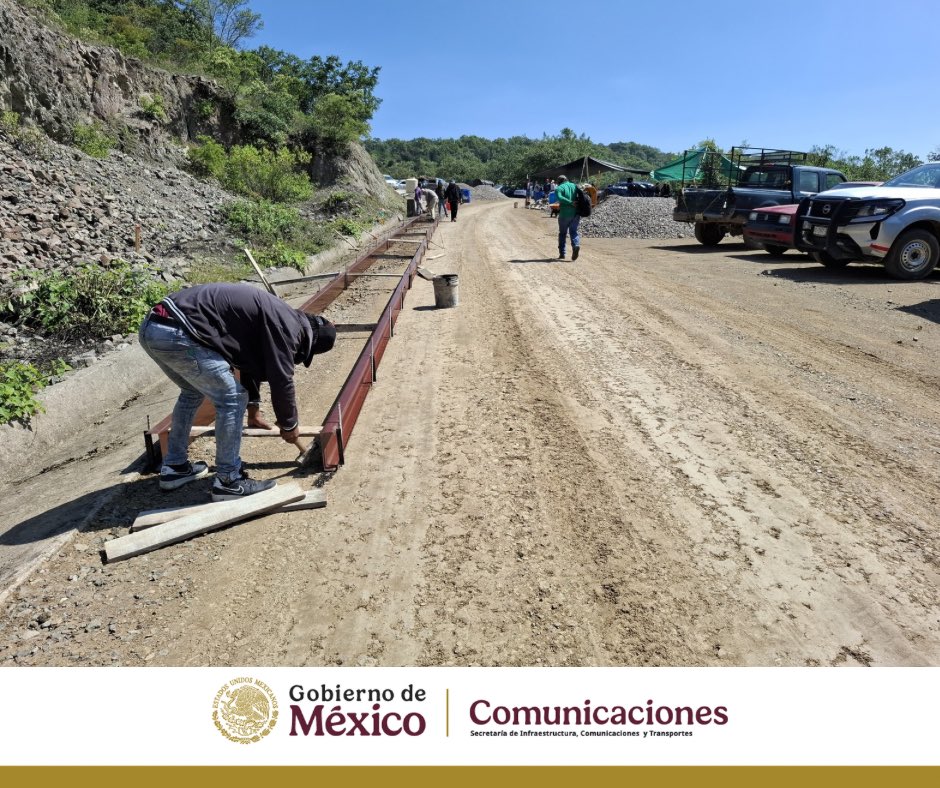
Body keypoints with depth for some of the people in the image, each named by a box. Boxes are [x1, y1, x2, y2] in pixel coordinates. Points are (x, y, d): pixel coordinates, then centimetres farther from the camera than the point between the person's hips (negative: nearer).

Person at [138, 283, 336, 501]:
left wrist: (254, 407, 44)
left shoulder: (275, 315, 23)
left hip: (152, 327, 11)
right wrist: (289, 425, 11)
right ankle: (228, 482, 6)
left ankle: (175, 467, 37)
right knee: (232, 399, -3)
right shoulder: (285, 326, -7)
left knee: (193, 392, 29)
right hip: (175, 334, -11)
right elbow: (281, 380, -5)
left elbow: (251, 360, 35)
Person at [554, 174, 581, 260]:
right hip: (576, 213, 3)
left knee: (562, 233, 10)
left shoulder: (559, 188, 0)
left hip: (565, 214, -3)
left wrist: (571, 202, -21)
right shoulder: (574, 186, 14)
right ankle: (576, 245, -18)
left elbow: (560, 198, -20)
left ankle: (562, 253, 12)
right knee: (574, 231, 11)